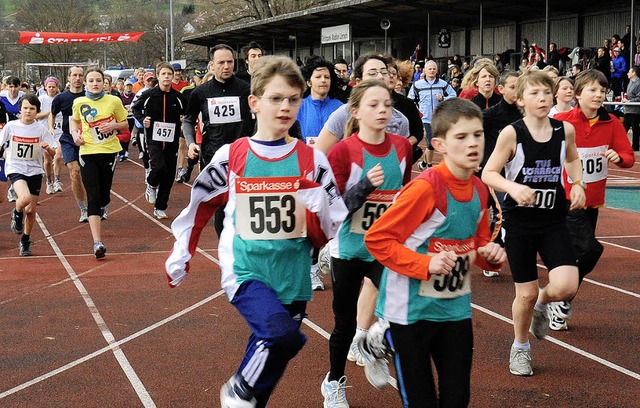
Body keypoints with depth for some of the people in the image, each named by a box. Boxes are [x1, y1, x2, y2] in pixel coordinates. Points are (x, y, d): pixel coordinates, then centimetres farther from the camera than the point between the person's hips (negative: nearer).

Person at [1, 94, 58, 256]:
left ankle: (25, 241, 27)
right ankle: (17, 214, 6)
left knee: (31, 210, 5)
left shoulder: (41, 129, -2)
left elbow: (53, 153, -1)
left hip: (35, 171, 2)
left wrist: (48, 148, -22)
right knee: (25, 197, -30)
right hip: (15, 169, -2)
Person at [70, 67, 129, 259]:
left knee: (103, 194, 7)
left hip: (109, 151, 0)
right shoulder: (79, 103, 2)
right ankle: (97, 242, -13)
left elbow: (125, 124, 8)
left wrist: (114, 125, -13)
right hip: (87, 152, 0)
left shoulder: (114, 101, -2)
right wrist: (75, 133, 2)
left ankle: (104, 206, 49)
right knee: (92, 197, -9)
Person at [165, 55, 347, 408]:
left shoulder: (311, 161, -1)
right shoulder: (230, 156, -4)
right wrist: (180, 257, 15)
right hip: (245, 272, -3)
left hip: (292, 277, 3)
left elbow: (332, 228, 1)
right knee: (280, 332, -27)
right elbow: (199, 205, 10)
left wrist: (314, 210, -20)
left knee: (269, 359, 10)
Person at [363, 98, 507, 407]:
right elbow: (377, 239, -18)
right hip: (412, 308, -6)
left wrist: (491, 255, -4)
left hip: (456, 308, 7)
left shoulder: (479, 190, 3)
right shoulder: (425, 187, -20)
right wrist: (426, 264, -24)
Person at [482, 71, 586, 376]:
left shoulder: (565, 130, -3)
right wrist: (513, 187, -28)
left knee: (566, 287, -15)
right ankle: (520, 348, 34)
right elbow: (488, 173, -10)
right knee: (526, 294, 6)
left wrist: (577, 184, 0)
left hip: (554, 222, 2)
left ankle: (543, 302, 23)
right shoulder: (512, 133, -13)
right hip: (519, 222, -2)